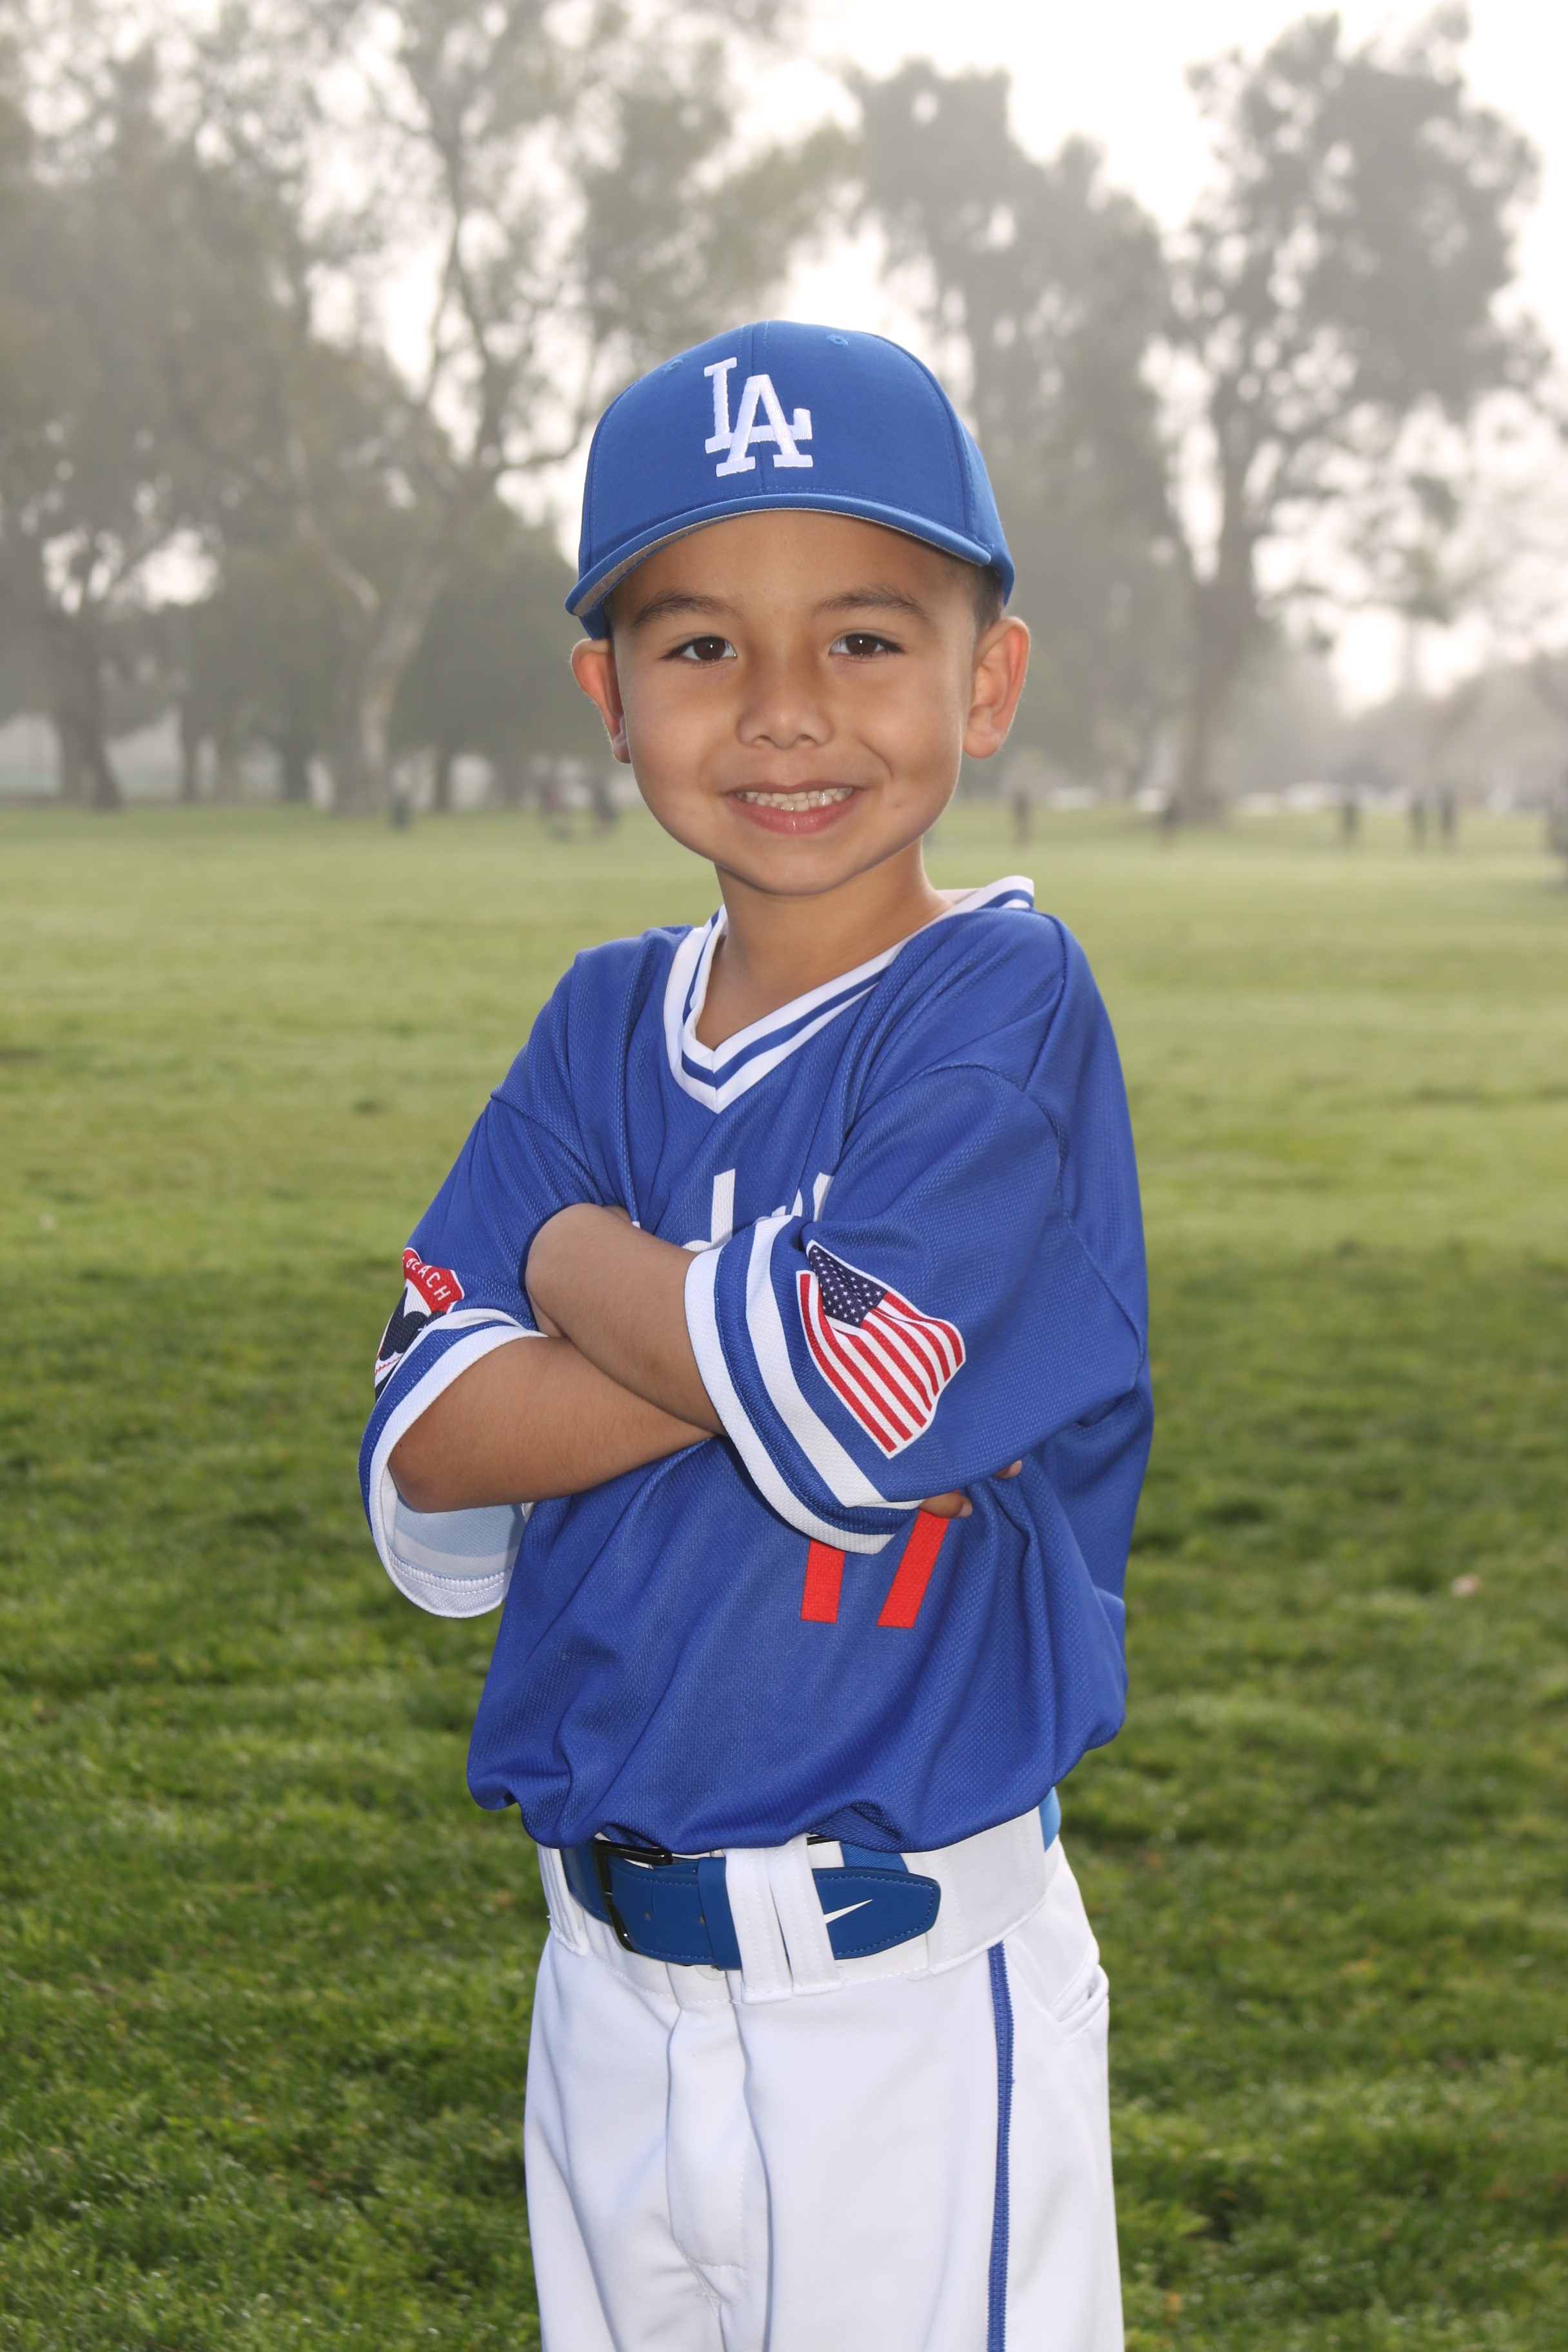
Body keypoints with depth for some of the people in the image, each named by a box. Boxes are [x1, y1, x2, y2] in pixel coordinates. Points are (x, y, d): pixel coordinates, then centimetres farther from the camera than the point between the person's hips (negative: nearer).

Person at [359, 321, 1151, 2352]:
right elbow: (425, 1482, -4)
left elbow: (849, 1412, -25)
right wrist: (742, 1331, -18)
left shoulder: (1003, 1003, -12)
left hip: (904, 2006, -5)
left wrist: (582, 1263, -8)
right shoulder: (603, 1027, 4)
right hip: (609, 1974, 6)